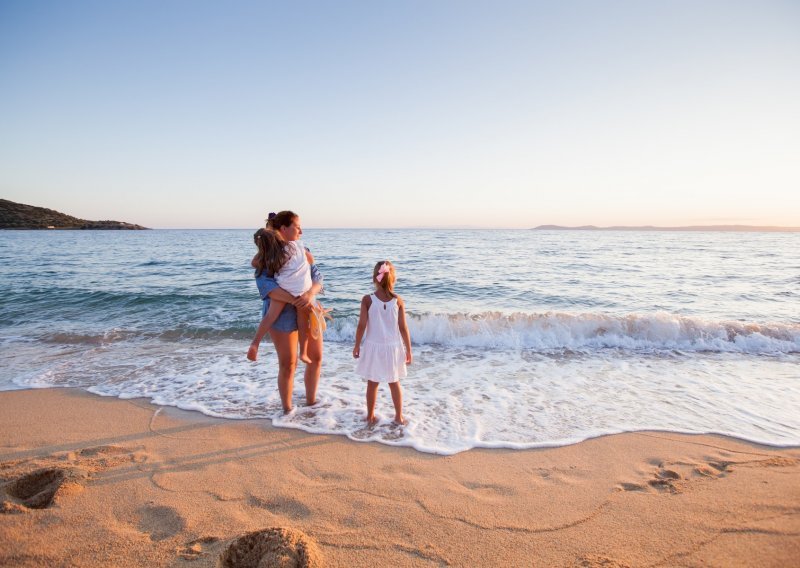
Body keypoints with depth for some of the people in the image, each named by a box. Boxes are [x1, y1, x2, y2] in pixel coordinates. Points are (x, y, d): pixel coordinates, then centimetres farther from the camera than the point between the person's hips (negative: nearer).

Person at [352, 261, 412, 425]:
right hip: (393, 347, 1)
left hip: (373, 347, -1)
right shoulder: (398, 301, -9)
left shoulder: (367, 300, -11)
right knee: (395, 383, 17)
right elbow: (403, 328, -7)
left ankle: (370, 416, 24)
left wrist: (357, 345, 4)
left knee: (372, 384, 13)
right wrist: (408, 350, 3)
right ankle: (399, 416, 26)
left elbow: (362, 325, -10)